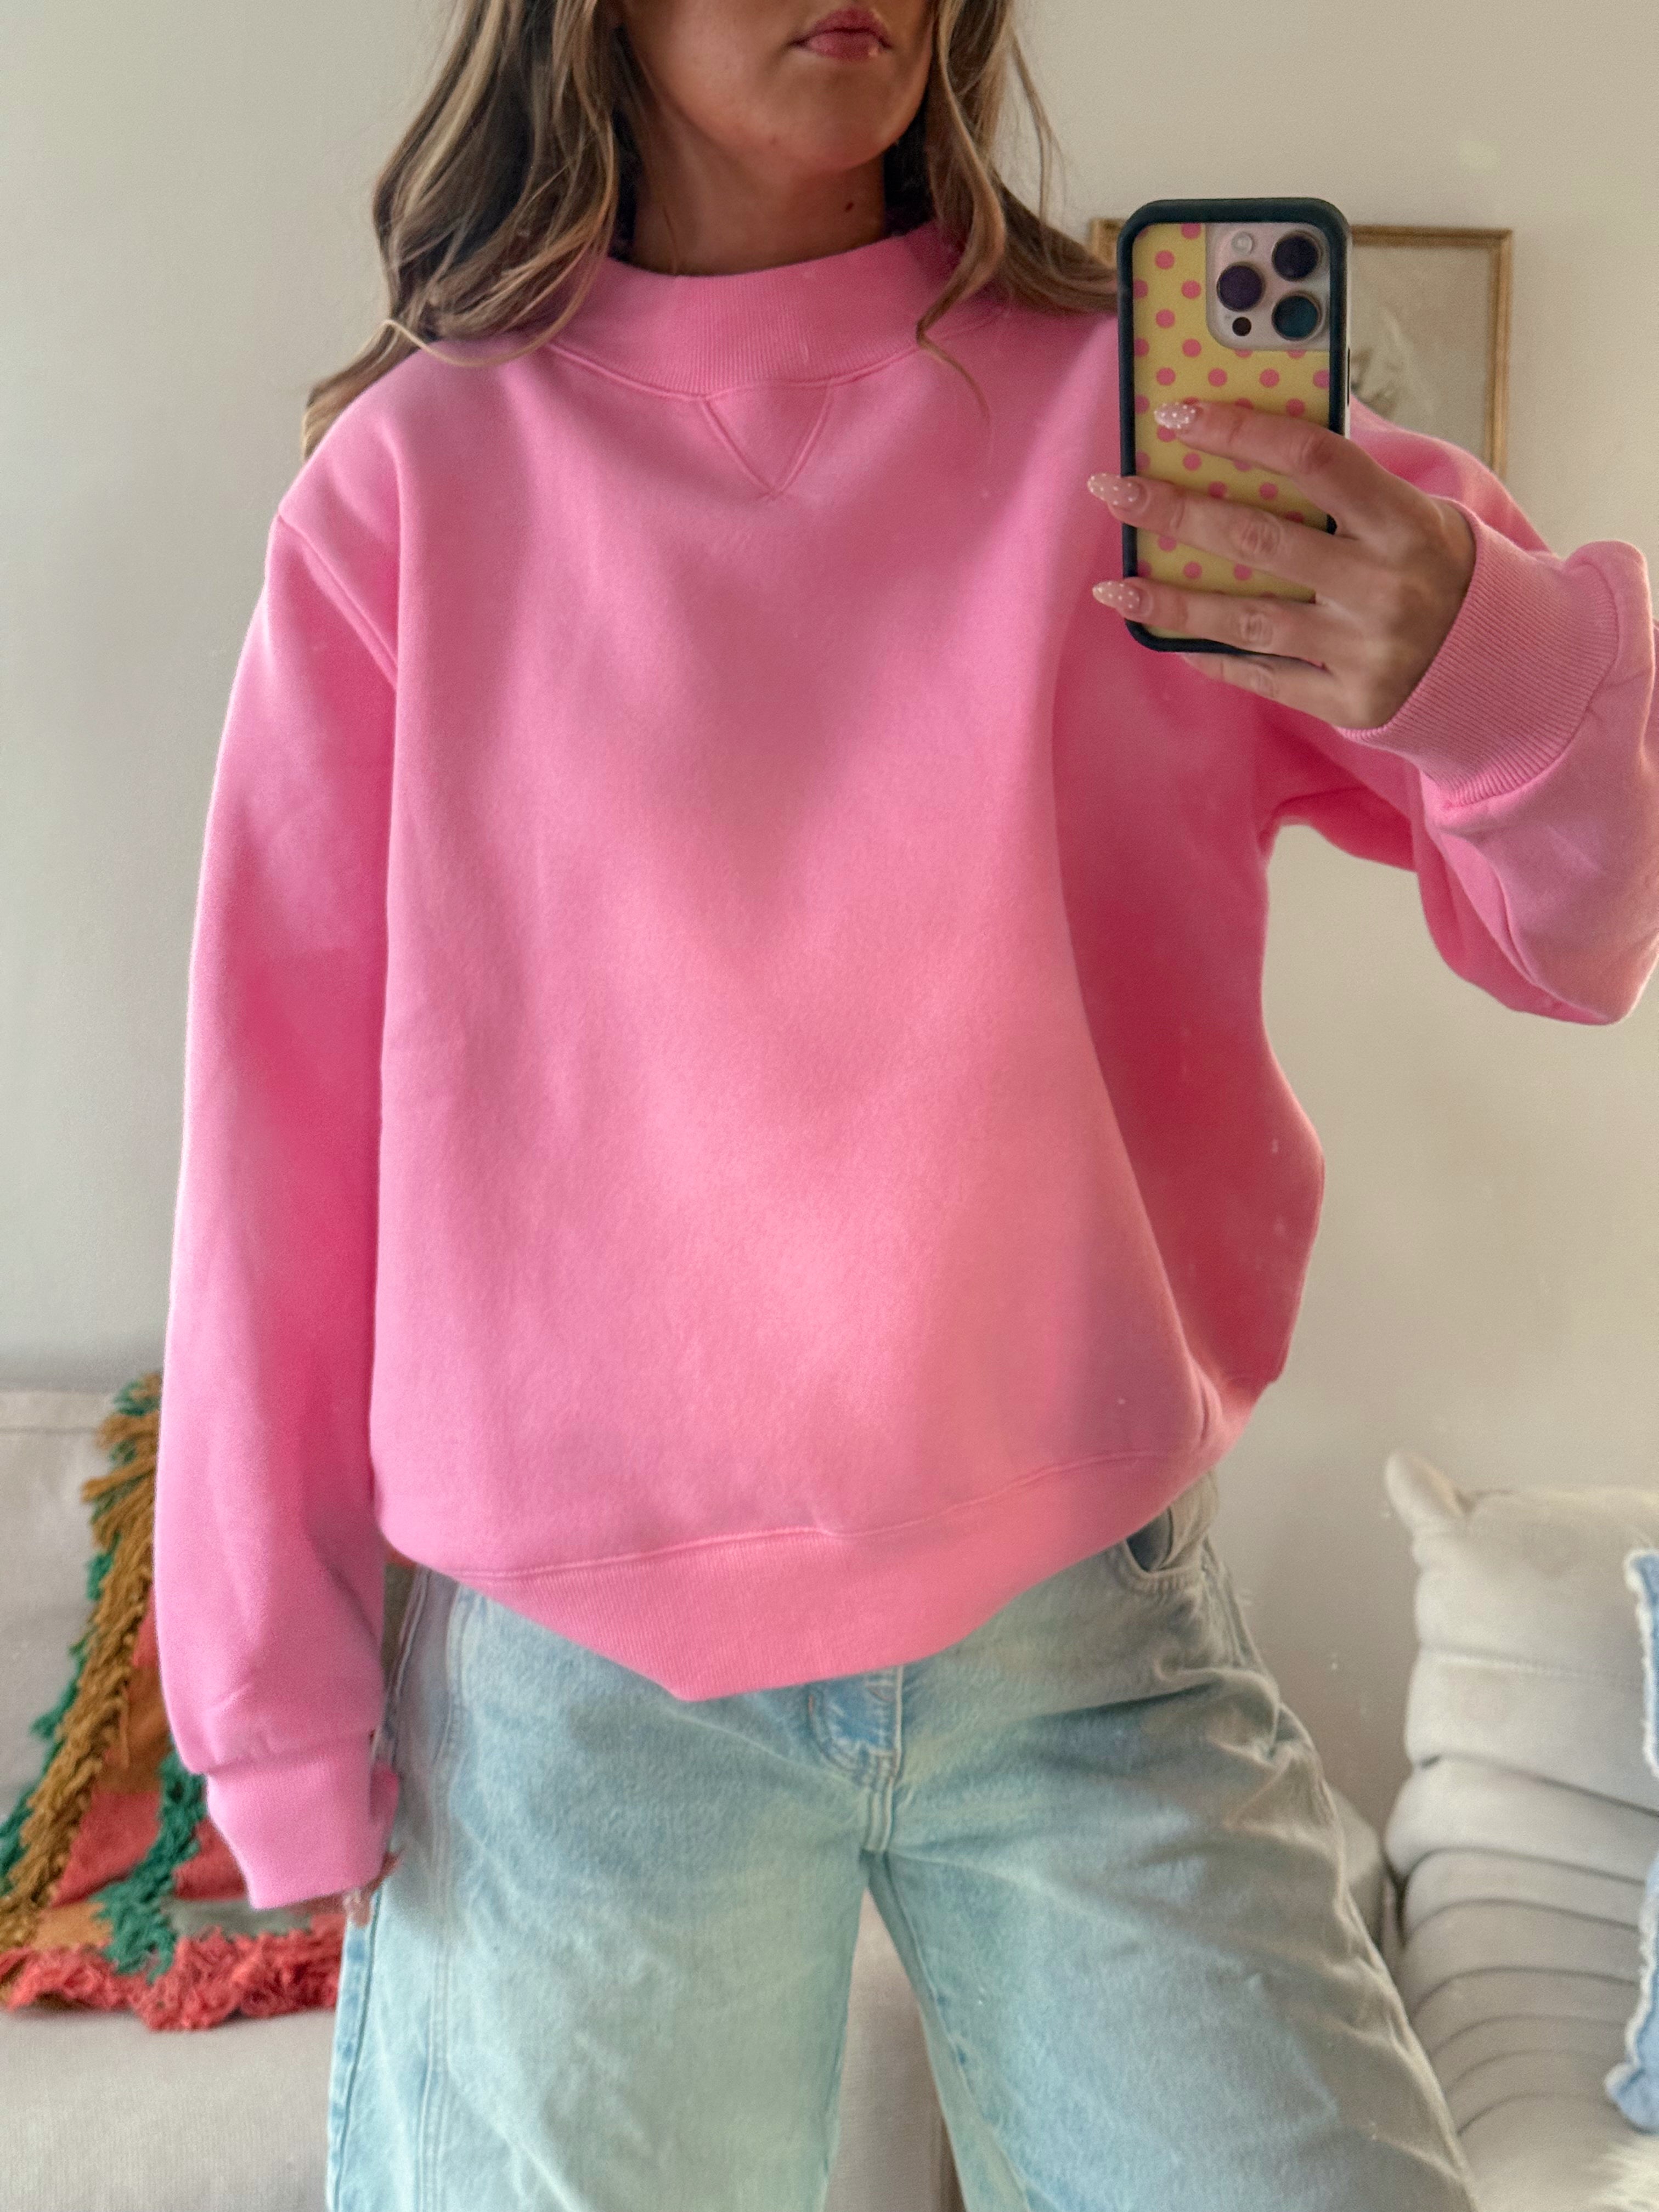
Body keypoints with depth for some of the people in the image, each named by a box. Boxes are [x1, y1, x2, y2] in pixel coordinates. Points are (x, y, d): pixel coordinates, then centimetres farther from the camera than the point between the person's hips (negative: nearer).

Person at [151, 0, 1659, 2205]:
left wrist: (1475, 656, -25)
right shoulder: (422, 474, -2)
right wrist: (278, 1698, 3)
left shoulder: (1138, 410, 1)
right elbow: (285, 1112, 0)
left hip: (1089, 1631, 2)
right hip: (574, 1673, 0)